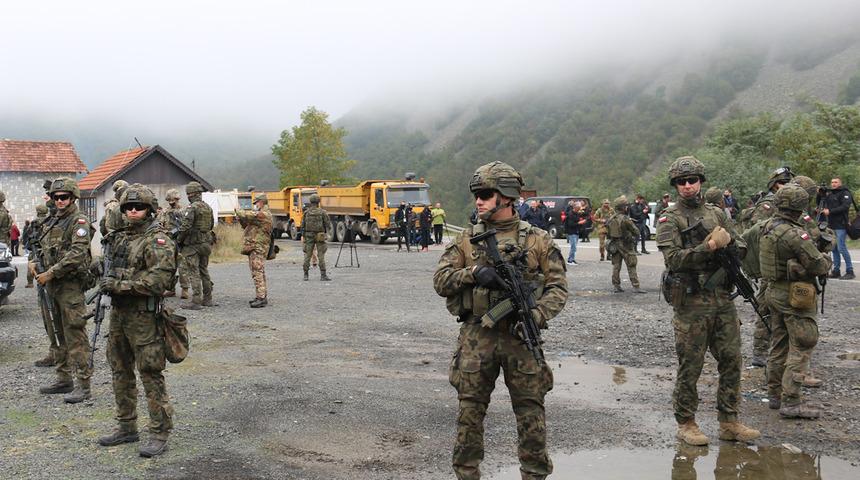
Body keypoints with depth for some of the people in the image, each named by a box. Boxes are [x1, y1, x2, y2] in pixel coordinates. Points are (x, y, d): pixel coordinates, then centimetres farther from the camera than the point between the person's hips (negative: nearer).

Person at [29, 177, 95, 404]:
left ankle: (83, 384, -7)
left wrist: (50, 273, -21)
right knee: (60, 333, 15)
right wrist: (34, 263, 3)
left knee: (75, 335, -9)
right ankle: (64, 379, 24)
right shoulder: (52, 222, 17)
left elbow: (77, 254, -21)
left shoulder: (79, 221, -10)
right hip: (53, 285, 9)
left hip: (71, 285, -9)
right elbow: (45, 250, 24)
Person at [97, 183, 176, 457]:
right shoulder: (121, 238, 14)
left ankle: (159, 434, 3)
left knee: (151, 375, -4)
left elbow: (160, 278, -23)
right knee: (120, 372, 16)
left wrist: (120, 285, -21)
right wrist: (107, 280, 7)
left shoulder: (157, 239, -12)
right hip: (118, 314, 9)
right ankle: (127, 428, 28)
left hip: (143, 317, -9)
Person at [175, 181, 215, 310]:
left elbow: (185, 227, -20)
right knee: (204, 271, 16)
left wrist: (178, 240, -7)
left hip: (192, 245, -8)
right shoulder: (208, 207, 10)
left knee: (193, 273, -5)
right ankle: (207, 299, 20)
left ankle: (196, 302, -5)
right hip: (206, 243, 8)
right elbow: (211, 225, 18)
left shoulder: (192, 207, -15)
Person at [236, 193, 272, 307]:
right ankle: (262, 296, 22)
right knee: (258, 272, 16)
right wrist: (241, 219, 8)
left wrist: (238, 211, -2)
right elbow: (248, 225, 25)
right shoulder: (261, 215, 21)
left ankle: (261, 298, -17)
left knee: (257, 272, -14)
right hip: (255, 248, 11)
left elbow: (247, 216, -21)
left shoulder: (263, 214, -14)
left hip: (258, 248, -11)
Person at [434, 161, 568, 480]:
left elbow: (557, 287, 0)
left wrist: (536, 316, -17)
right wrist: (474, 272, -16)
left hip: (520, 336, -1)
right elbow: (440, 280, 1)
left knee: (531, 413, 5)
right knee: (469, 411, 7)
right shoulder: (466, 239, 7)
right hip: (476, 336, 1)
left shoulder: (537, 240, 2)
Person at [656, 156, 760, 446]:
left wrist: (728, 244, -8)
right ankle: (685, 424, 14)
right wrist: (708, 247, -23)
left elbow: (741, 246, 14)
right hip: (691, 302, -5)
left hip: (722, 299, 6)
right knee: (690, 367, 1)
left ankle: (728, 422, 20)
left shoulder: (717, 213, 13)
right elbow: (673, 258, -16)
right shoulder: (669, 219, -4)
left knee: (731, 360, 9)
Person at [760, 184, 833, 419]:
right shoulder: (795, 235, -22)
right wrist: (827, 259, 2)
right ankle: (791, 402, -5)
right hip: (795, 296, -9)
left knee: (779, 346, 17)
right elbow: (819, 265, -19)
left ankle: (775, 394, 24)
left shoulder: (768, 228, 5)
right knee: (800, 349, -4)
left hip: (774, 291, 9)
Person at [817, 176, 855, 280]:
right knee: (834, 249, 9)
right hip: (831, 225, 7)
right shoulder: (828, 193, 17)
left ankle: (850, 271, -5)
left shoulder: (844, 193, -4)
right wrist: (820, 194, 7)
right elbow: (820, 204, 26)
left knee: (841, 248, -11)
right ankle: (836, 271, 14)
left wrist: (830, 211, -20)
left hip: (840, 225, -7)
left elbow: (845, 206, -17)